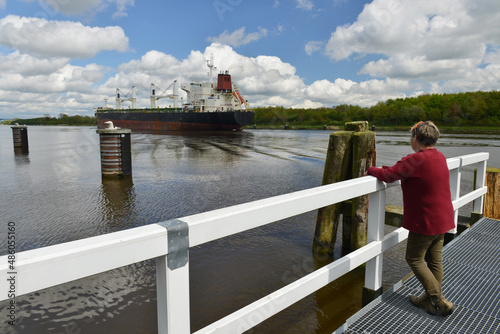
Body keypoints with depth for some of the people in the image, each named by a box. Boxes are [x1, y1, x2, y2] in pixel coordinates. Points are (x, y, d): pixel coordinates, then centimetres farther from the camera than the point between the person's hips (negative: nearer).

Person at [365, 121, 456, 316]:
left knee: (414, 259, 7)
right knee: (434, 260, 16)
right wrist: (389, 170, 9)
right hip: (442, 219, 9)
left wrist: (371, 170, -2)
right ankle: (430, 299, 30)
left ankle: (440, 303, 8)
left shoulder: (416, 160, -24)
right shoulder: (440, 157, 6)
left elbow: (388, 176, -21)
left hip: (425, 222, -9)